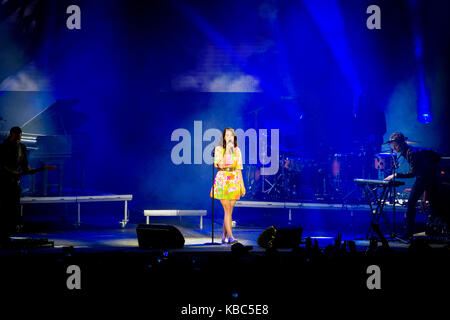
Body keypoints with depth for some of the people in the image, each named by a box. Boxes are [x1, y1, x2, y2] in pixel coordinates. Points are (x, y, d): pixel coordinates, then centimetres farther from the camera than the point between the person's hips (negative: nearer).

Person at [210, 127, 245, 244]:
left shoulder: (237, 150, 12)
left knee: (229, 211, 4)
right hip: (222, 181, -4)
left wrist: (242, 184, 12)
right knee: (227, 210, -11)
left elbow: (238, 168, 15)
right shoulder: (219, 149, 0)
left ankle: (224, 236, 12)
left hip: (234, 181, 4)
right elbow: (221, 165, -15)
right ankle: (230, 236, -15)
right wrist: (227, 150, -16)